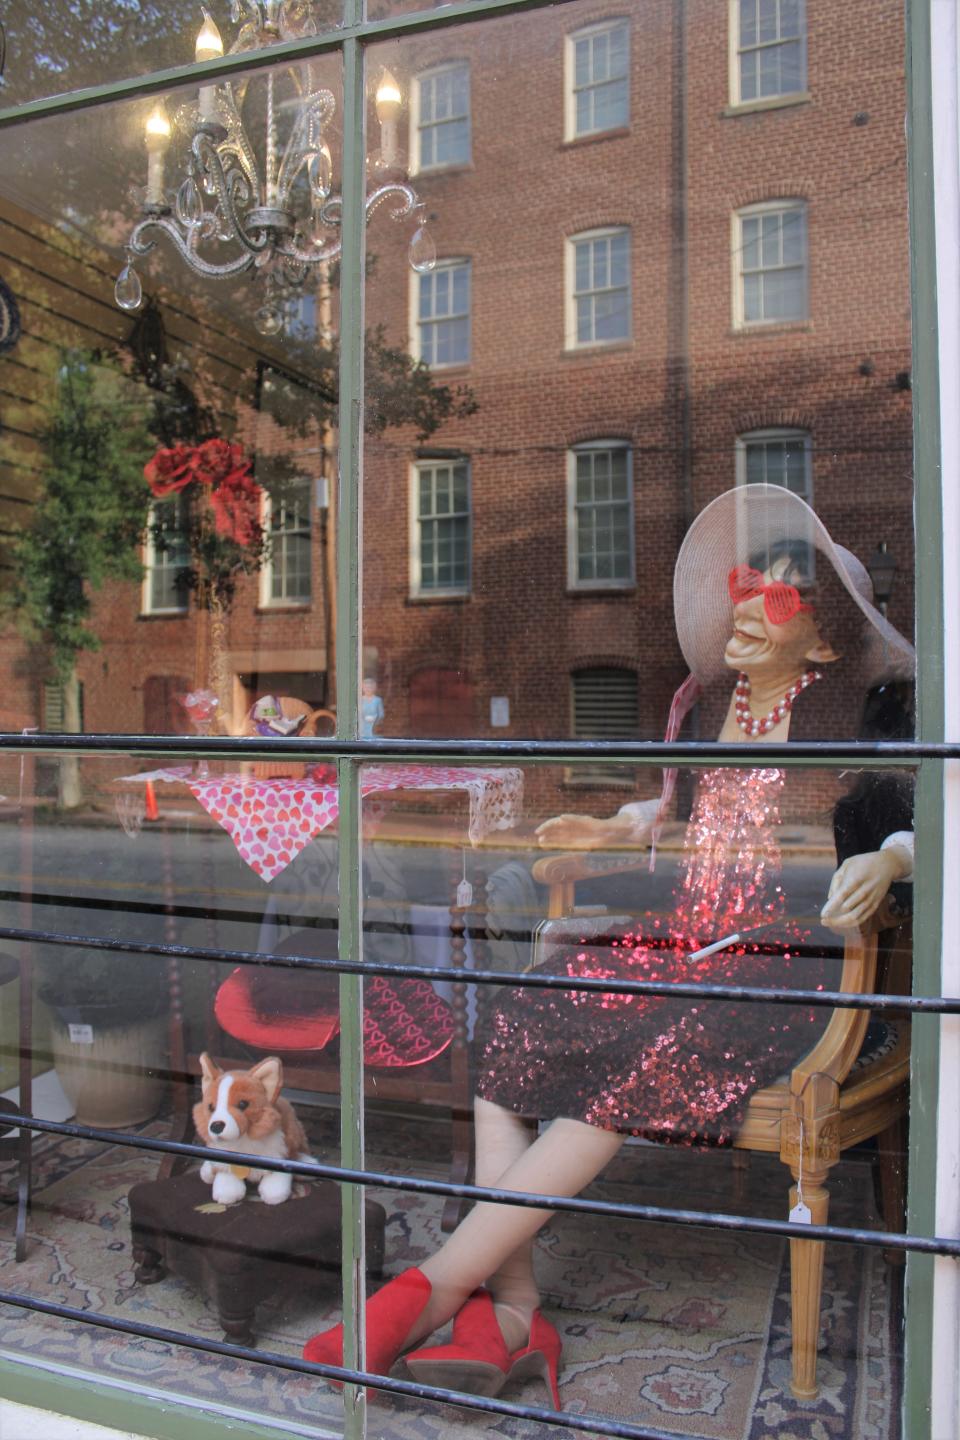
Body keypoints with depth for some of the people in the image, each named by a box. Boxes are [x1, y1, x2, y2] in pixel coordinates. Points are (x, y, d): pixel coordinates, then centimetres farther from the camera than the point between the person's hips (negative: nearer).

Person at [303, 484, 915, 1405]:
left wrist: (887, 859, -22)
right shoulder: (705, 698, 17)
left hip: (783, 958, -5)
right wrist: (616, 829, 18)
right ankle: (509, 1316, -20)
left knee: (631, 1071, -32)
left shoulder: (861, 712, 2)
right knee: (516, 1024, -22)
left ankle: (431, 1292, -22)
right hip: (677, 939, 6)